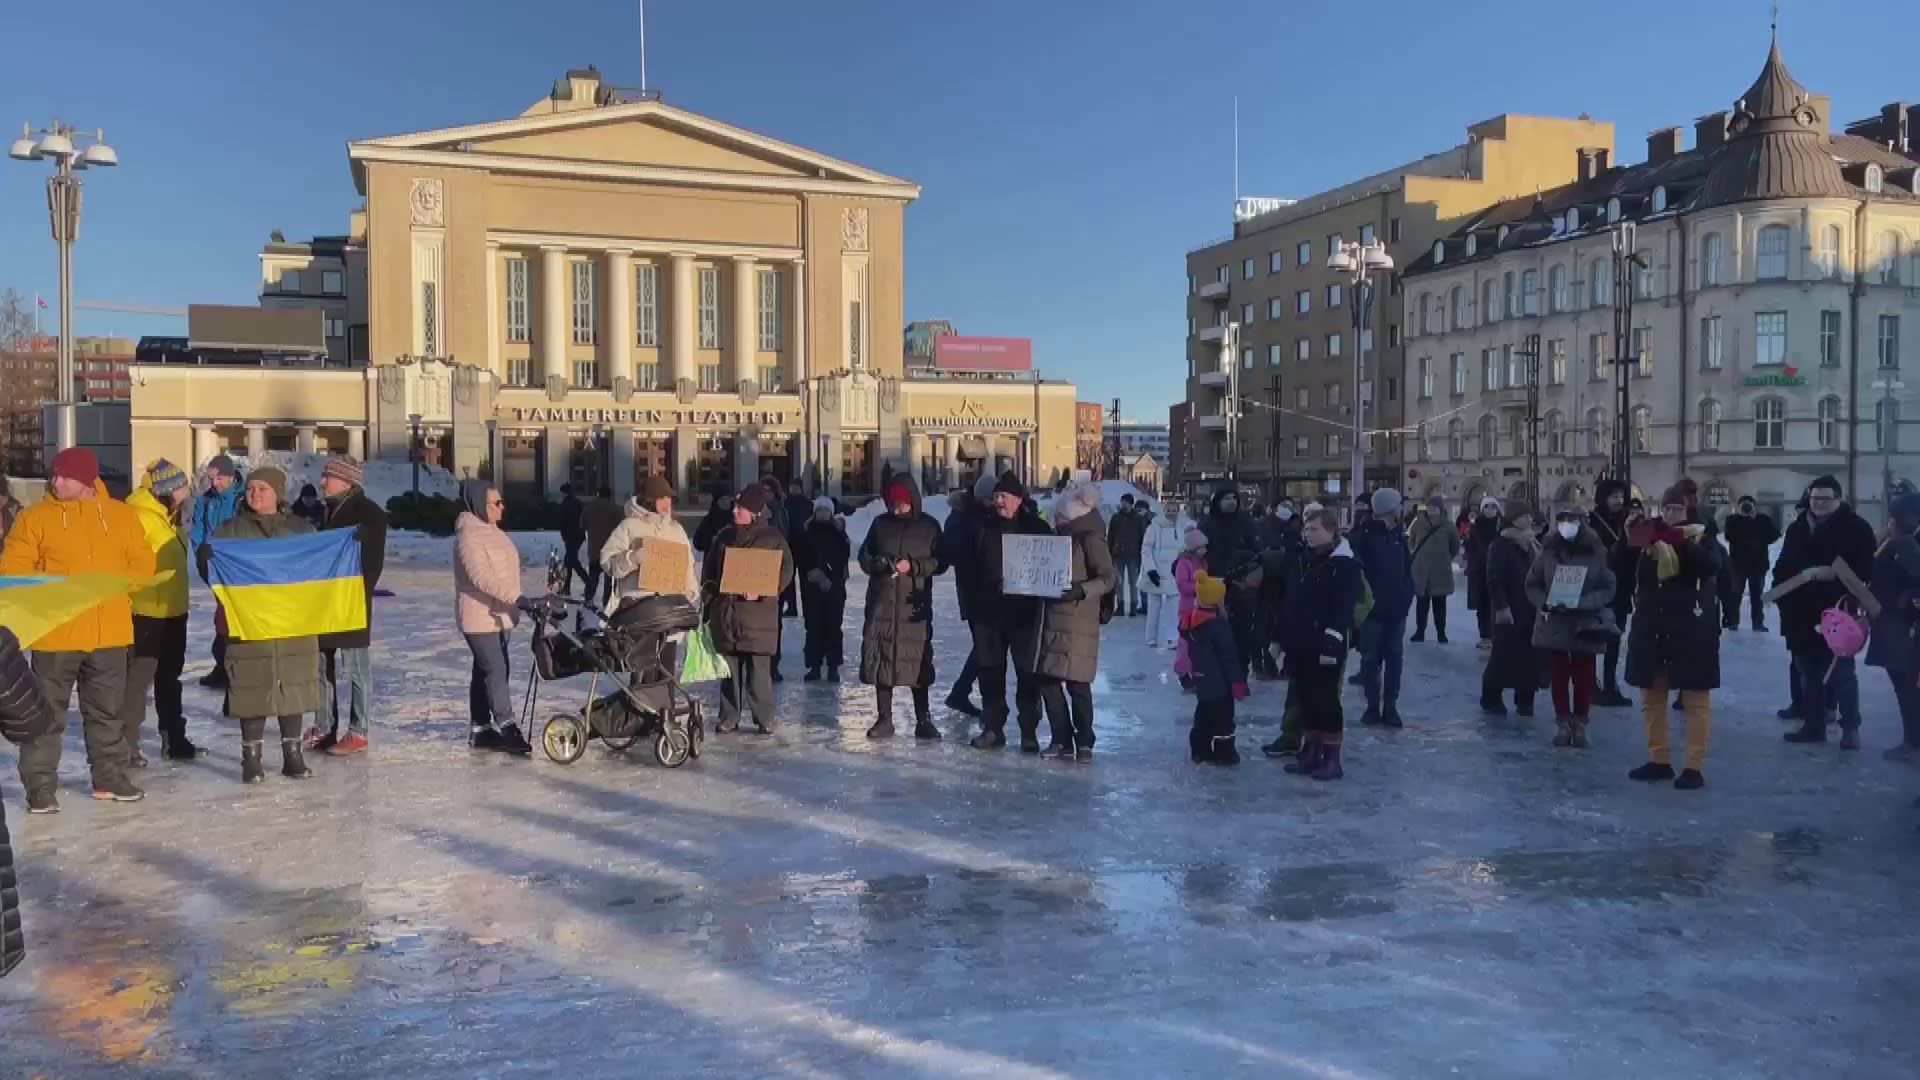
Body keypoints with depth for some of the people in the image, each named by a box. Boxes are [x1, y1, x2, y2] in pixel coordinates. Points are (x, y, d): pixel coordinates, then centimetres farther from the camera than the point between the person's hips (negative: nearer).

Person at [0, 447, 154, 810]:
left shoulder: (120, 514, 6)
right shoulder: (34, 517, -1)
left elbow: (142, 564, 6)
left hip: (109, 631, 3)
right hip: (55, 632, -2)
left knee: (107, 711, 14)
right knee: (47, 713, 2)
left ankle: (109, 777, 25)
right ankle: (40, 786, 10)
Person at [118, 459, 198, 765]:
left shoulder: (172, 515, 12)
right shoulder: (139, 516, -17)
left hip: (173, 609, 10)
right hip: (146, 611, -10)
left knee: (170, 678, 16)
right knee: (138, 678, -6)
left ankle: (174, 739, 25)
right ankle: (126, 744, 0)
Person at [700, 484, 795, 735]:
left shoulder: (772, 538, 0)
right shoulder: (724, 536, 13)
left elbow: (785, 571, -4)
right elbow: (709, 568, 20)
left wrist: (761, 591, -15)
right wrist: (708, 592, 8)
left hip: (757, 613, -4)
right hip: (724, 612, 4)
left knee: (758, 668, -6)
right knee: (728, 667, 8)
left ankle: (764, 718, 3)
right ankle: (729, 717, 16)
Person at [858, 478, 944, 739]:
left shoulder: (929, 526, 3)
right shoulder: (880, 524, 9)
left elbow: (940, 562, 1)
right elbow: (864, 558, 11)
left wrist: (913, 566, -15)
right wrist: (882, 563, -10)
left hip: (914, 604, -2)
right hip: (881, 603, 2)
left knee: (917, 659, 0)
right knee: (879, 657, 1)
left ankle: (923, 720, 10)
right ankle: (884, 719, 12)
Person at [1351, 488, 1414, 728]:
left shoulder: (1398, 534, 8)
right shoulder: (1362, 535, -10)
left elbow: (1407, 568, 12)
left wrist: (1407, 596, 3)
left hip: (1396, 608, 5)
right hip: (1372, 608, -5)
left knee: (1394, 659, 7)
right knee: (1371, 659, 3)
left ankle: (1390, 707, 13)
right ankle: (1373, 706, 12)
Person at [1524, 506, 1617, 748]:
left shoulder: (1596, 553, -5)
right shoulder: (1548, 552, 0)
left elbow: (1608, 588, -4)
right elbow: (1532, 585, 5)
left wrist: (1582, 603, -18)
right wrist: (1544, 603, -13)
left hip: (1585, 626, -1)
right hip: (1554, 624, 1)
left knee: (1583, 677, 6)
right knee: (1559, 676, 7)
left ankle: (1579, 723, 19)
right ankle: (1562, 722, 17)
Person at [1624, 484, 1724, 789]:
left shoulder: (1703, 538, -2)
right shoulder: (1650, 538, 9)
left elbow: (1711, 565, -23)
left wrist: (1681, 542, -32)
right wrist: (1630, 544, -14)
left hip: (1690, 630, -5)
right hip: (1652, 628, 5)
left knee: (1695, 699, -1)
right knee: (1652, 696, 10)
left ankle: (1693, 767, 3)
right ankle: (1658, 760, 21)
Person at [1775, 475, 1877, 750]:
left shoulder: (1856, 528, -3)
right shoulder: (1797, 528, 13)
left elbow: (1864, 569, -9)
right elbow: (1783, 567, 13)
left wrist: (1834, 574, -23)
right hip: (1803, 613, 5)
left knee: (1841, 671, -1)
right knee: (1808, 671, 11)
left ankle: (1850, 728, 8)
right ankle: (1813, 724, 19)